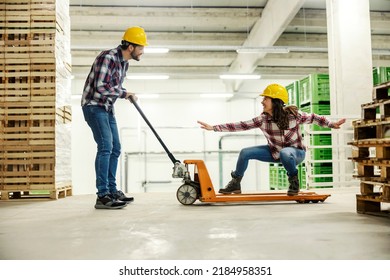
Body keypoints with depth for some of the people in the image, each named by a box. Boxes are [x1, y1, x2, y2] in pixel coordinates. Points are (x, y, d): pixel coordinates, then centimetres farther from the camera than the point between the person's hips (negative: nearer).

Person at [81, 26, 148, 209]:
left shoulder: (124, 62, 10)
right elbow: (101, 87, -27)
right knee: (105, 146, -18)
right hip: (94, 106, -10)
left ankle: (112, 191, 19)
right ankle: (102, 196, -15)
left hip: (107, 108, 10)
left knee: (115, 148, 10)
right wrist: (124, 94, -14)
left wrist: (128, 94, 1)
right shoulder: (108, 57, -19)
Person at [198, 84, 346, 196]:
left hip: (295, 152, -4)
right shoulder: (262, 119, -15)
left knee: (284, 153, -41)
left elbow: (313, 118, -6)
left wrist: (332, 124, -10)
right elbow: (241, 125, -17)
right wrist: (214, 127, -21)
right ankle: (235, 184, 9)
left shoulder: (293, 114, -22)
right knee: (245, 153, -10)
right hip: (275, 152, 4)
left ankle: (294, 180, -12)